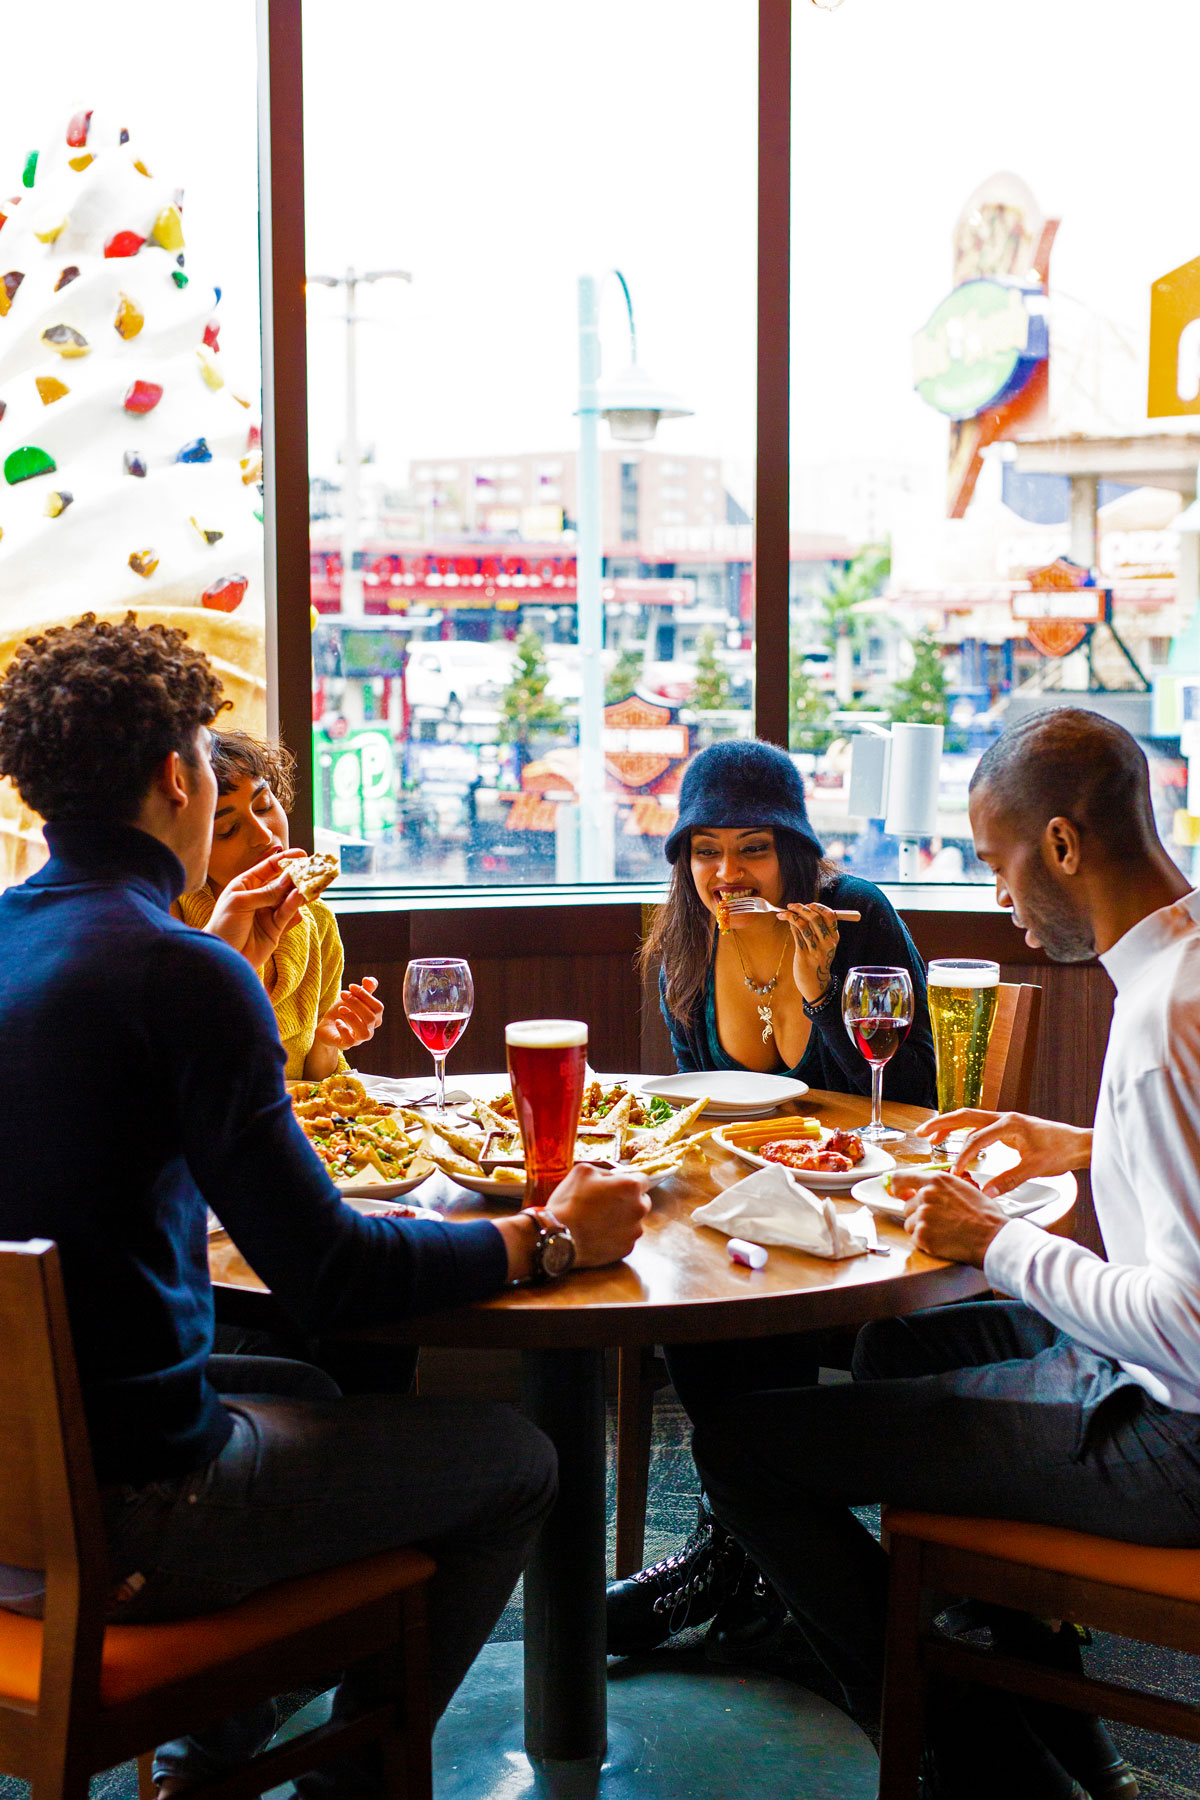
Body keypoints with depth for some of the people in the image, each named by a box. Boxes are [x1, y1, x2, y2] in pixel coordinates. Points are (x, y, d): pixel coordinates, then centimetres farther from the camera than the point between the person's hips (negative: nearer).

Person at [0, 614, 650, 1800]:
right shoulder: (180, 976, -22)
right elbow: (328, 1278, -20)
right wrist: (547, 1240, -8)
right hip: (120, 1512, -9)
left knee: (307, 1395, 33)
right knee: (511, 1460, 8)